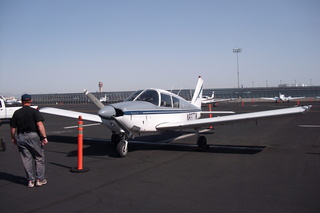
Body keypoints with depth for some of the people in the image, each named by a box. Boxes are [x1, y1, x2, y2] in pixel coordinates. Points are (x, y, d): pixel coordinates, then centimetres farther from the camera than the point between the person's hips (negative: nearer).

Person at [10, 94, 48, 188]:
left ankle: (30, 180, 14)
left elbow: (13, 128, 6)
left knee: (26, 159, 9)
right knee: (39, 158, 9)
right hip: (33, 136, -3)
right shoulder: (34, 111, -5)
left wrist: (13, 139, 20)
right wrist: (44, 137, -16)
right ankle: (39, 179, 11)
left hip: (21, 137, 3)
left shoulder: (16, 113, 4)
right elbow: (40, 125, -16)